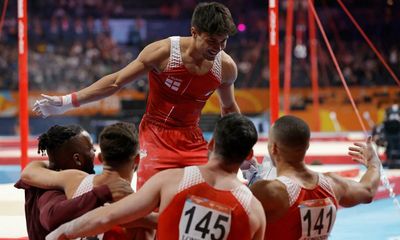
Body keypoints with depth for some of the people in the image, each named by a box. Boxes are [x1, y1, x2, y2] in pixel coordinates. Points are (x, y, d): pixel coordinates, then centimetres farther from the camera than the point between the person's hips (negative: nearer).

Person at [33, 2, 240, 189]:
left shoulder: (226, 67, -7)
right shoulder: (163, 52, -18)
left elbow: (229, 108, 14)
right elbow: (116, 82, -10)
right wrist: (66, 102, -12)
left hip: (192, 141, 4)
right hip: (156, 136, -4)